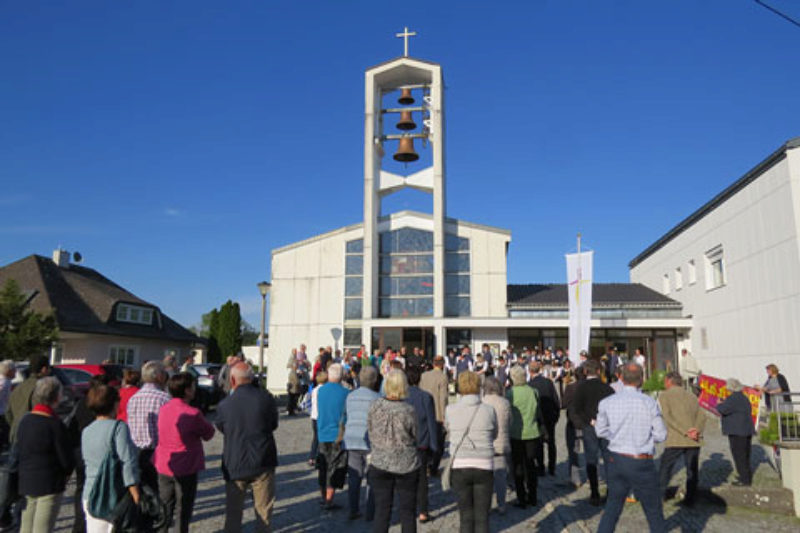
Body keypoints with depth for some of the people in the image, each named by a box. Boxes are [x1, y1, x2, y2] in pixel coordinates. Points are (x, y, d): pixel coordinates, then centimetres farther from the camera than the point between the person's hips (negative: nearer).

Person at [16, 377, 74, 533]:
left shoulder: (24, 421, 3)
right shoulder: (54, 424, -18)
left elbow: (18, 451, 12)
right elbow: (66, 460, -13)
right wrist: (66, 473, 8)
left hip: (26, 483, 7)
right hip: (49, 485, -7)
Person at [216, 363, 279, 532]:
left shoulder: (224, 405, -11)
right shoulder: (266, 398, -11)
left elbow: (220, 428, 7)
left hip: (234, 465, 1)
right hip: (263, 463, 0)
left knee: (233, 512, 17)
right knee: (264, 510, 12)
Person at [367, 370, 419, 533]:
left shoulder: (375, 406, -11)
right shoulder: (408, 411, -17)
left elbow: (370, 433, 1)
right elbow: (416, 437, -4)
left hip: (379, 463, 2)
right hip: (406, 466, -2)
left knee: (381, 510, 12)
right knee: (407, 511, 11)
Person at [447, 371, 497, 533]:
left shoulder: (451, 410, -5)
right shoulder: (489, 410, -4)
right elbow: (494, 435, 9)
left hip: (459, 467, 0)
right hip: (484, 466, 0)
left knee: (465, 517, 11)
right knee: (482, 517, 9)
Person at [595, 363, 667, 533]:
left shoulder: (607, 402, -3)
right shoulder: (649, 402, -11)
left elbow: (601, 431, 8)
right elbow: (661, 435, -5)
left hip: (616, 460, 3)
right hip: (642, 463, -3)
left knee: (612, 506, 16)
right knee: (653, 510, 13)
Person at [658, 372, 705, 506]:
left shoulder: (664, 396, 2)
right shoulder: (692, 396, 16)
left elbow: (668, 417, -11)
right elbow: (702, 416, 3)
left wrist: (686, 431, -14)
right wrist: (697, 431, -9)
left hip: (675, 440, -3)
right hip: (693, 441, 4)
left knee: (665, 468, 9)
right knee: (692, 471, 13)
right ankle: (690, 499, 15)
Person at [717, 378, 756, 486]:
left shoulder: (734, 398, -16)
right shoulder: (744, 398, 15)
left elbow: (723, 409, -25)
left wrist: (719, 405, -3)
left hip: (737, 432, -10)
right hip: (747, 430, 10)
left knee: (739, 456, -3)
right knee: (745, 456, 16)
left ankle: (745, 480, -1)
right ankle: (748, 478, 21)